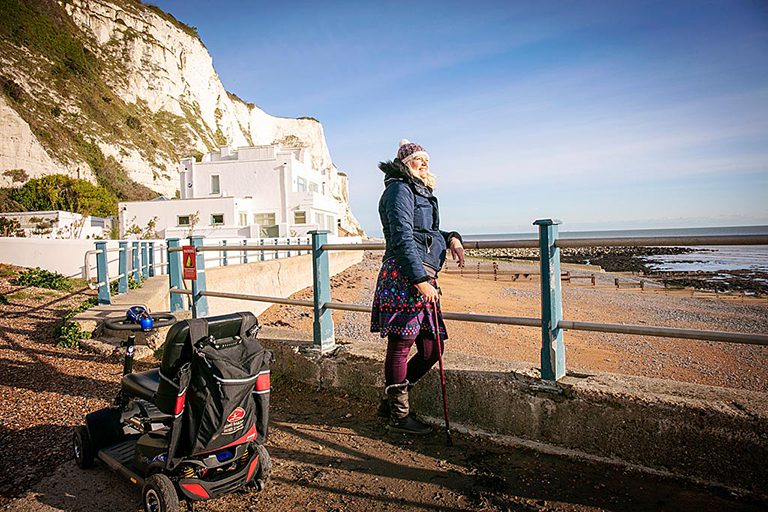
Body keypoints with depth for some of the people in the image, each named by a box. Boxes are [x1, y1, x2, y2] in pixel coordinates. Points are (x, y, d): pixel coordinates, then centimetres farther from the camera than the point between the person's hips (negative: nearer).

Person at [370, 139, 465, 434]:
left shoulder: (420, 192, 26)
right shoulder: (400, 189, -4)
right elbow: (402, 238, -14)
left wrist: (451, 238, 15)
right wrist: (421, 280, -19)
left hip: (422, 279, 10)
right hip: (405, 278, -10)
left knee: (431, 350, 11)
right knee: (400, 346, 0)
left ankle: (391, 401, 26)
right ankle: (399, 415, 15)